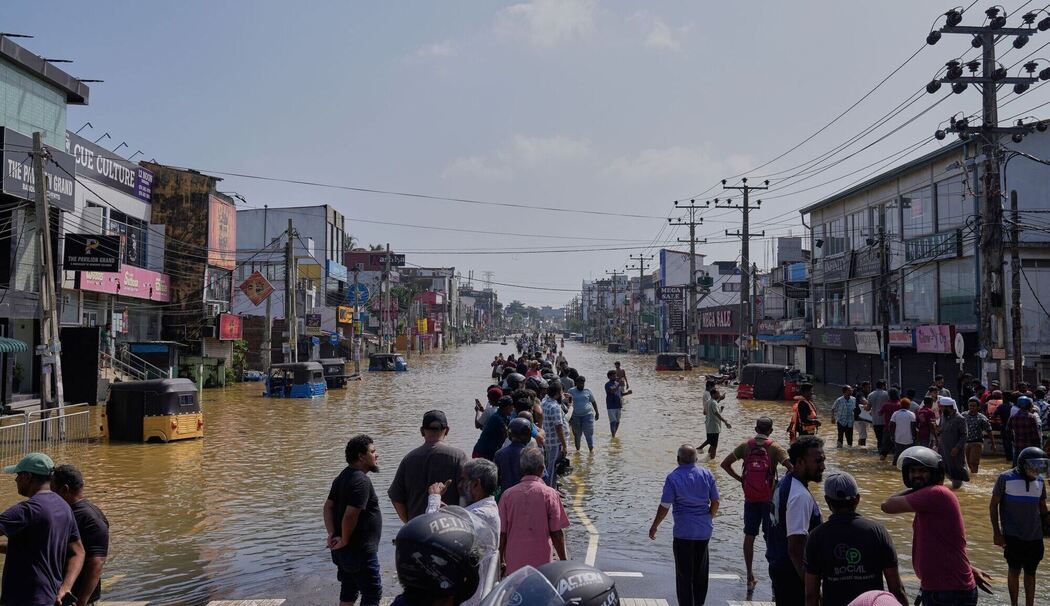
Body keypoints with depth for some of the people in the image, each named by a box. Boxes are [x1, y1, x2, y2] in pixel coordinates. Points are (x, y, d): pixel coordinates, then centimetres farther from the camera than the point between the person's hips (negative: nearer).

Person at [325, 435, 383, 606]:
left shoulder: (342, 477, 10)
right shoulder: (361, 481, -21)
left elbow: (328, 506, 7)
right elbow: (350, 515, -27)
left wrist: (332, 534, -3)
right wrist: (345, 541, -14)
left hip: (344, 552, 10)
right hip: (361, 551, -10)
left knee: (349, 592, 18)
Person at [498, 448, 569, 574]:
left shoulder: (507, 495, -1)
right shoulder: (549, 494, -7)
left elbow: (501, 533, 1)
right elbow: (556, 533, -7)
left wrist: (501, 561, 13)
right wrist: (564, 560, 4)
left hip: (513, 564, 2)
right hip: (541, 563, -2)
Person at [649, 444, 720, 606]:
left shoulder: (673, 478, -11)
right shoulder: (706, 474, 0)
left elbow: (664, 507, -10)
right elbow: (715, 502, 3)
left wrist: (654, 526, 3)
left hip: (683, 532, -4)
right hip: (704, 531, 4)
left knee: (684, 574, 5)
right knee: (701, 571, 18)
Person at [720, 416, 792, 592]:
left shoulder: (745, 446, 0)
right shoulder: (774, 448, -8)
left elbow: (725, 464, -2)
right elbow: (791, 468, -19)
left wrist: (740, 478, 4)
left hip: (750, 499, 2)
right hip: (769, 499, -2)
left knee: (749, 537, 11)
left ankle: (750, 578, 16)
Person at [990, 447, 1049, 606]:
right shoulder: (1006, 478, -10)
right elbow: (993, 505, -4)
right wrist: (996, 532, -8)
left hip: (1035, 536, 4)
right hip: (1013, 535, -4)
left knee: (1030, 573, 11)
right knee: (1015, 570, 0)